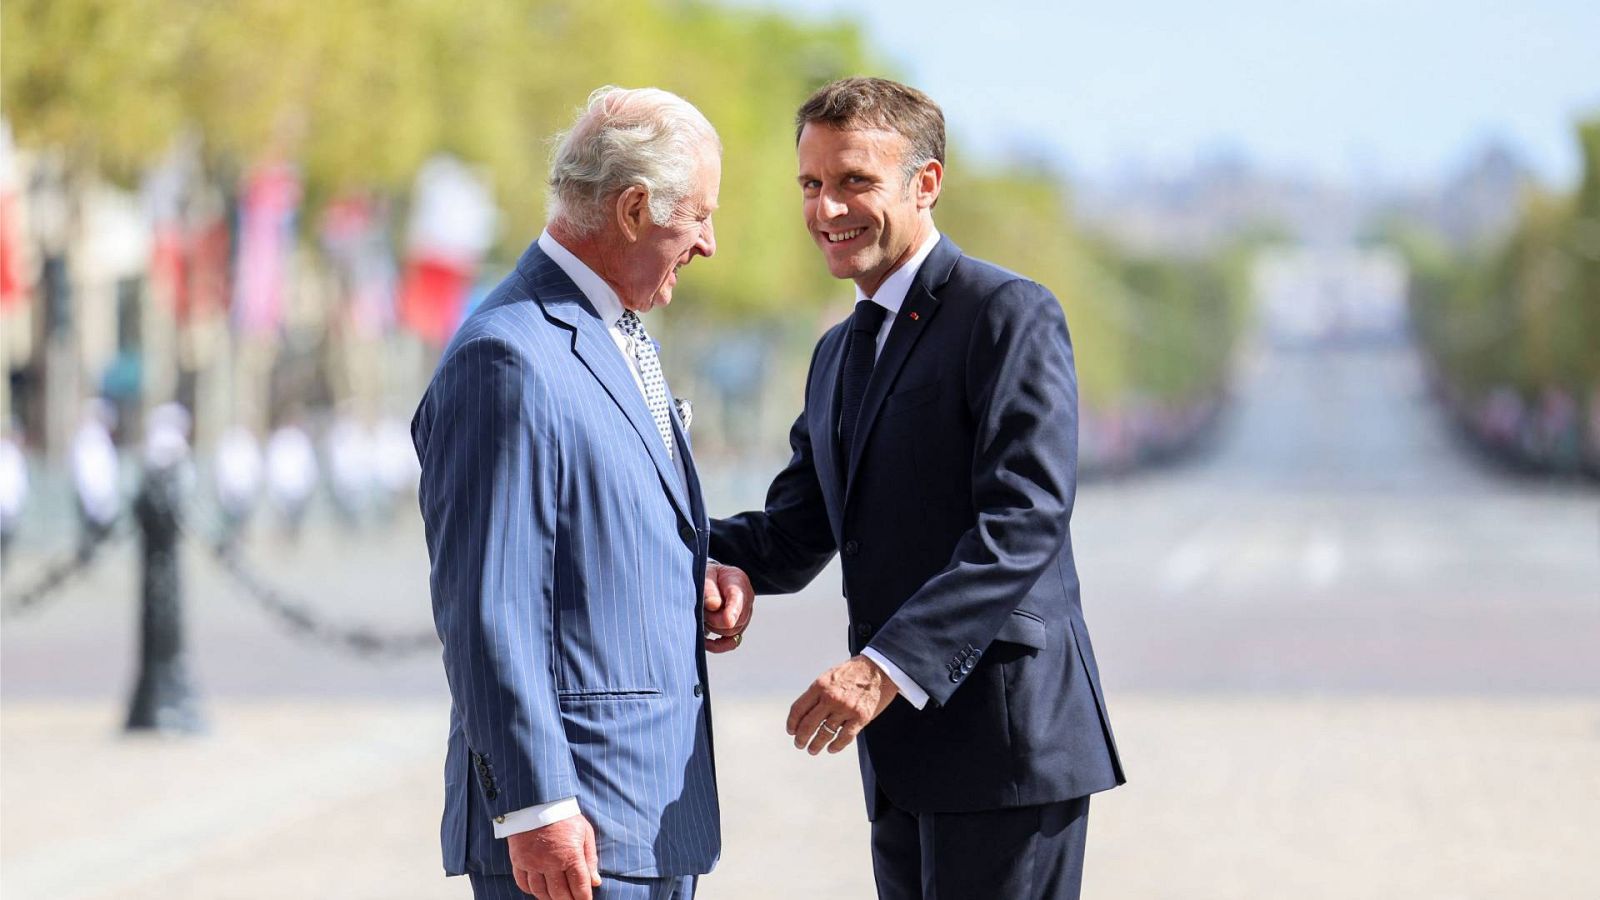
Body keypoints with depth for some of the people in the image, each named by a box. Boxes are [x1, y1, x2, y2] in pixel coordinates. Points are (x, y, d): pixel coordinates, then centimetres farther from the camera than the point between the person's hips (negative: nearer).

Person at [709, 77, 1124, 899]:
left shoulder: (1010, 316, -8)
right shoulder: (839, 354, 21)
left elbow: (1023, 525, -19)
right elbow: (792, 539, 17)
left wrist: (887, 667, -27)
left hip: (1003, 740, -8)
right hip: (904, 760, 8)